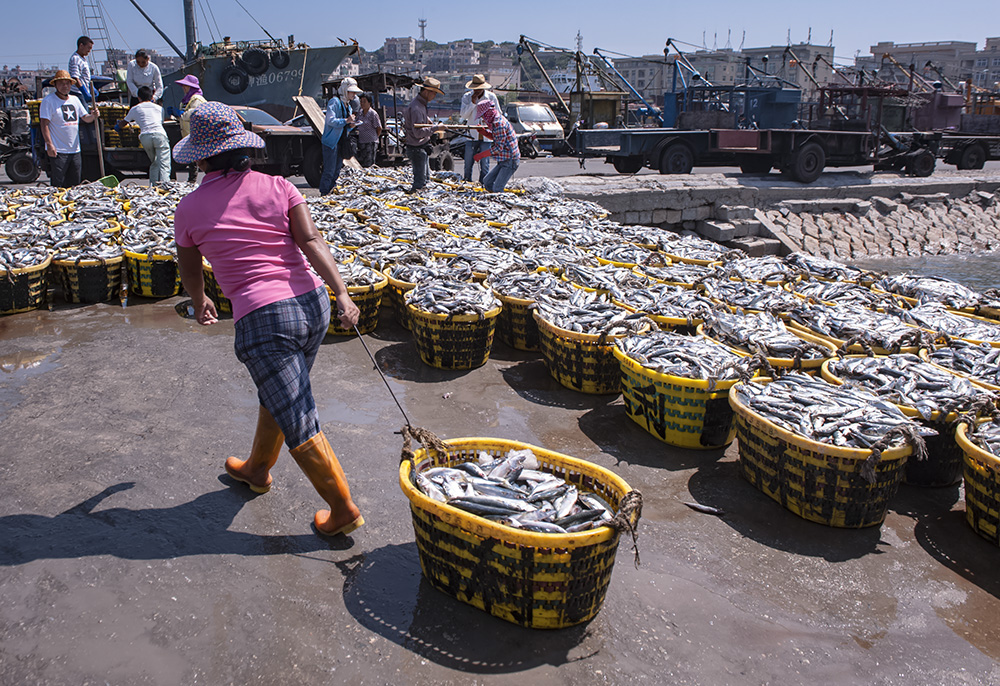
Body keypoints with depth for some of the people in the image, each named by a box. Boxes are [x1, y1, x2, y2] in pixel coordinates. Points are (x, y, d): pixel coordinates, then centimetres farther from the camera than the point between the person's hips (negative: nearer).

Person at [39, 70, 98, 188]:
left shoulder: (75, 99, 14)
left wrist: (93, 115, -7)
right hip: (58, 151, -6)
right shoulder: (48, 100, -5)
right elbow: (44, 124, -11)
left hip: (75, 150, 6)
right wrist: (49, 144, -19)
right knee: (58, 186, -6)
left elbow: (86, 118, 17)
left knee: (74, 184, 11)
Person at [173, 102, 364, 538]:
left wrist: (200, 304, 40)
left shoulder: (190, 208, 5)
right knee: (279, 396, 26)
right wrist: (341, 293, -14)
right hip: (311, 304, 5)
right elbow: (310, 240, -7)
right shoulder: (277, 187, 7)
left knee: (298, 424, 4)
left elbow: (189, 268, 21)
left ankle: (343, 509, 11)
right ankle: (257, 469, 49)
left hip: (262, 319, -5)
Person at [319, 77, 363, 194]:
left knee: (337, 171, 10)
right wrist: (346, 121, -20)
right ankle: (324, 195, -5)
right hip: (331, 141, -8)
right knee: (329, 171, -10)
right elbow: (330, 120, -19)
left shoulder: (348, 105, 17)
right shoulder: (335, 102, -9)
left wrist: (351, 125, 1)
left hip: (341, 142, 8)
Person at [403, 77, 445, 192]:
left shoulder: (422, 104, 10)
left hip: (423, 147, 10)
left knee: (426, 177, 16)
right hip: (416, 148, -10)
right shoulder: (416, 108, -23)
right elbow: (418, 132, -29)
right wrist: (435, 128, -27)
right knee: (420, 180, -11)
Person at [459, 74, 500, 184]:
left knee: (485, 164, -3)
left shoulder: (491, 97, 1)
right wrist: (472, 102, -15)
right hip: (472, 134, 1)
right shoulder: (467, 97, 2)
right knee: (468, 163, 3)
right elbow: (463, 115, -6)